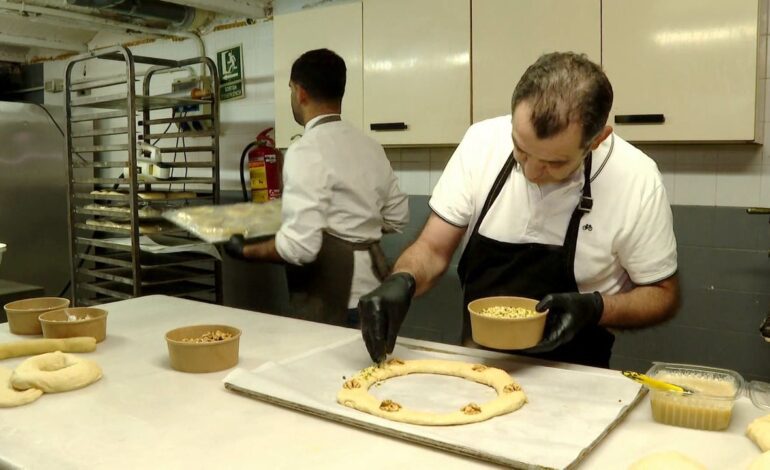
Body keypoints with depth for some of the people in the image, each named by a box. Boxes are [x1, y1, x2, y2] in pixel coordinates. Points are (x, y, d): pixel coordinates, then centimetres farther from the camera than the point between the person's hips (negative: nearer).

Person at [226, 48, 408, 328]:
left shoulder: (307, 151, -17)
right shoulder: (370, 146, 7)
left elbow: (299, 246, -22)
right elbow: (396, 218, 15)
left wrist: (246, 250, -6)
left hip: (330, 303, -8)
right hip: (372, 293, 8)